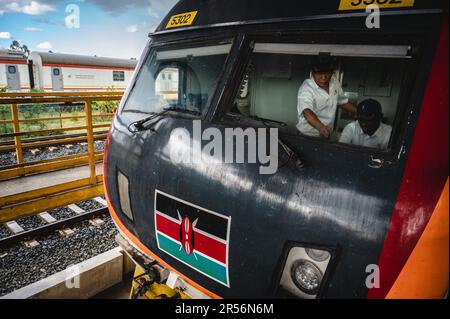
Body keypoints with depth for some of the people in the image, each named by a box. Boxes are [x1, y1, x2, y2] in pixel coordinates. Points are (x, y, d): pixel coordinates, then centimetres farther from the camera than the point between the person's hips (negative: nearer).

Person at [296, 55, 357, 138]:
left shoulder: (335, 82, 2)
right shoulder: (306, 89, -20)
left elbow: (343, 102, 19)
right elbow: (307, 112, -38)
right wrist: (321, 128, -55)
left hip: (327, 135, 5)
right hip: (307, 136, -5)